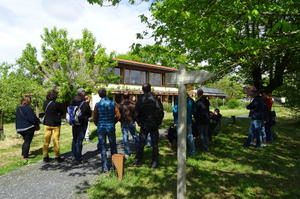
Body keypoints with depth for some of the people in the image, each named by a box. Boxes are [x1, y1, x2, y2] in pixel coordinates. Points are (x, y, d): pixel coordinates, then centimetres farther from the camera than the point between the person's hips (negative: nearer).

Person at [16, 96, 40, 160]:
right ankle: (25, 156, 8)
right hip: (29, 128, -8)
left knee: (25, 140, 23)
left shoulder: (18, 109, 7)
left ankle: (23, 154, 29)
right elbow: (33, 118, -19)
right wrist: (38, 122, 0)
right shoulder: (28, 109, -19)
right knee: (28, 141, 4)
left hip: (20, 128, 8)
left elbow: (17, 119, 14)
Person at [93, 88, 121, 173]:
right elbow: (118, 115, -5)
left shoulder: (97, 105, -6)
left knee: (102, 147, 8)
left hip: (101, 128, -1)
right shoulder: (113, 103, -4)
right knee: (113, 146, 14)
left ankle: (105, 167, 10)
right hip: (111, 127, 1)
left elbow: (94, 118, -2)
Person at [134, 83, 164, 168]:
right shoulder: (155, 99, -10)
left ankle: (138, 161, 21)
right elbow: (160, 111, -10)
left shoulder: (140, 99, -4)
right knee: (154, 144, 7)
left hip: (143, 125, 2)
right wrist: (158, 122, 2)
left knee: (141, 144, 13)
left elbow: (136, 113, -1)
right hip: (154, 125, -2)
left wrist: (139, 123, 10)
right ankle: (155, 162, 12)